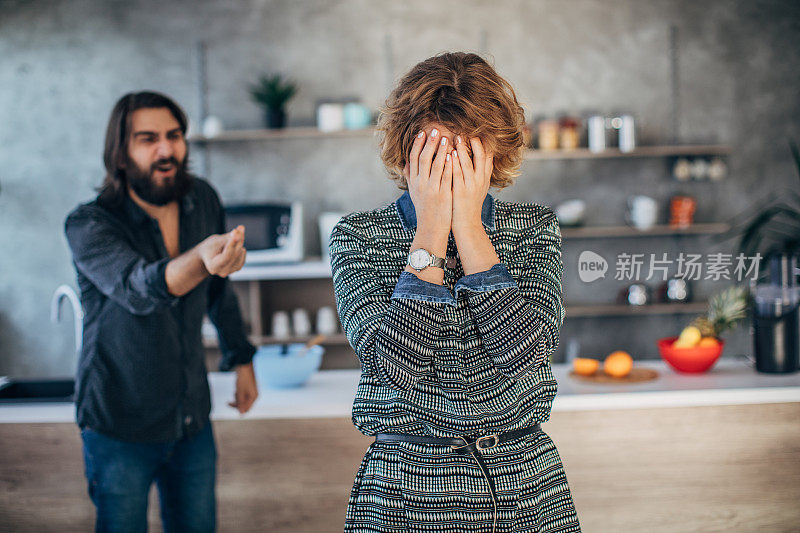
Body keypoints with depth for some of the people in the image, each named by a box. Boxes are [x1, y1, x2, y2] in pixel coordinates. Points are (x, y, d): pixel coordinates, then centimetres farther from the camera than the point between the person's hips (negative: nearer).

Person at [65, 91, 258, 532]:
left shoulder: (203, 201, -4)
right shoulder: (89, 226, -20)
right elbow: (138, 288, -40)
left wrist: (241, 359, 15)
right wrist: (201, 259, -59)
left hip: (192, 416, 4)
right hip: (120, 428, -4)